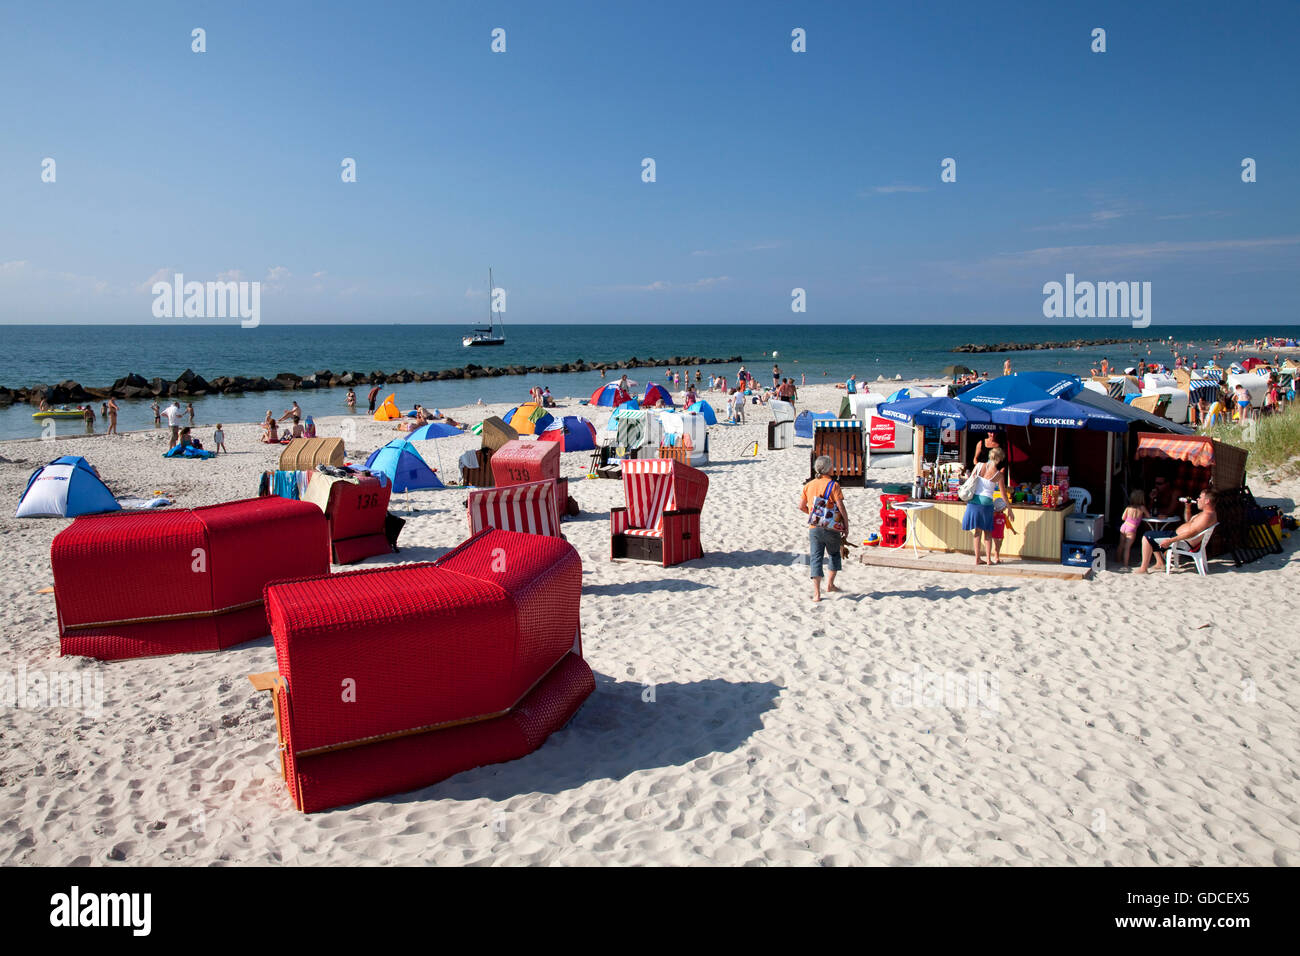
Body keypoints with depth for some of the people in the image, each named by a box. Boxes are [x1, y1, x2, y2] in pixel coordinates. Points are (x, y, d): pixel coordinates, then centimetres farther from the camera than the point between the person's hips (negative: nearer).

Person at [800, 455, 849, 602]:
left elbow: (801, 506, 9)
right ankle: (830, 584, 25)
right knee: (834, 554, 22)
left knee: (815, 558, 2)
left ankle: (816, 593, -6)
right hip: (832, 528, -2)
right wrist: (846, 526, -1)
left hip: (814, 528, 2)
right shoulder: (833, 485, -9)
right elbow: (841, 508, -11)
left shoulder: (809, 485, 4)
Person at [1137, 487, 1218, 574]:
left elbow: (1192, 532, -28)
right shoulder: (1205, 512, 16)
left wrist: (1170, 541, -31)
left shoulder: (1207, 515, -20)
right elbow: (1188, 521, 31)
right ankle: (1159, 563, 16)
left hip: (1184, 542, -11)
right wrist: (1187, 507, 15)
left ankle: (1143, 569, -17)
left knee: (1148, 536, -16)